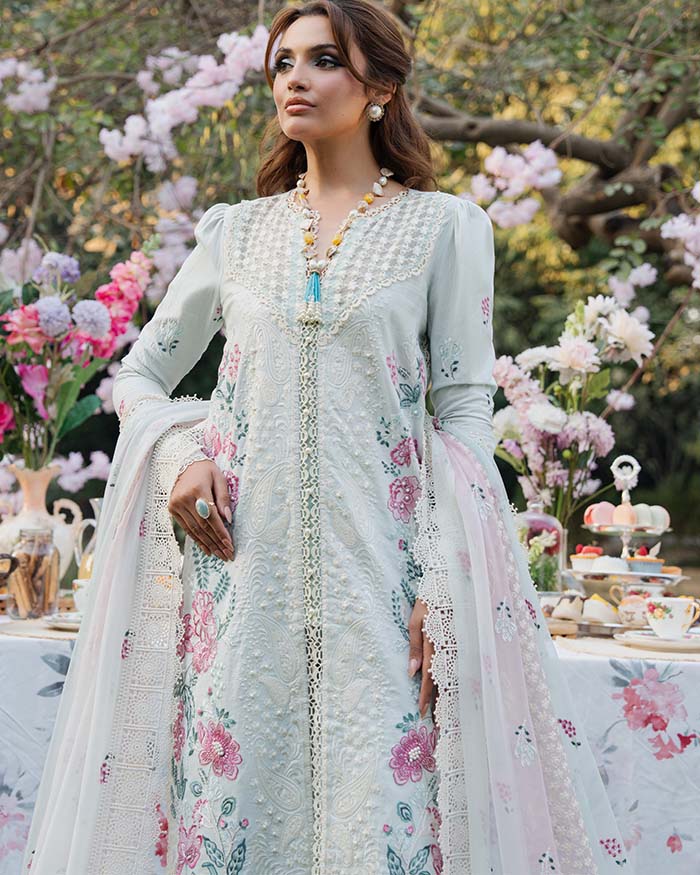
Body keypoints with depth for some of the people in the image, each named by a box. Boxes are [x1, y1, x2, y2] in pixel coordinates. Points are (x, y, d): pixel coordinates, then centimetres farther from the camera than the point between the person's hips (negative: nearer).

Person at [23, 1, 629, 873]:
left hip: (381, 565, -2)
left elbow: (465, 409, 0)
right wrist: (177, 455, -2)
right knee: (225, 801, 1)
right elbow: (139, 375, 20)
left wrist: (444, 592, -10)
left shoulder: (443, 228, 5)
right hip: (241, 563, 3)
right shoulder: (236, 231, 13)